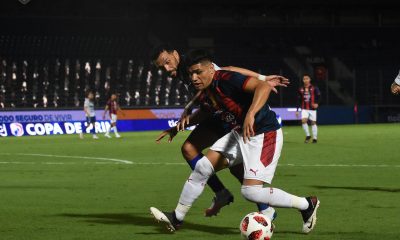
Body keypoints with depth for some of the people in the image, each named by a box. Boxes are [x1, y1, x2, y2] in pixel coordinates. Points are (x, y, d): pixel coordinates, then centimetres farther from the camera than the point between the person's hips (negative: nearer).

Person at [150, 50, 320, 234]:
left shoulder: (226, 80, -25)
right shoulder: (204, 94, 3)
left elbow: (263, 86, -39)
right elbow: (204, 112, 28)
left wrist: (250, 114, -52)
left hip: (264, 135, -9)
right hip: (239, 135, 9)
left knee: (251, 191, -17)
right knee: (202, 167, 3)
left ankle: (307, 204, 0)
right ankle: (176, 218, 18)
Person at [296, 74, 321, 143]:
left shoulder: (314, 88, -4)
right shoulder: (301, 89, 5)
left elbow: (318, 96, -6)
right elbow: (299, 100, 11)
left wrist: (317, 103, -24)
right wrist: (297, 110, 9)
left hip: (312, 108, -2)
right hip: (304, 109, 2)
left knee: (313, 123, 4)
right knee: (304, 121, -17)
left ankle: (315, 138, 15)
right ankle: (308, 135, 0)